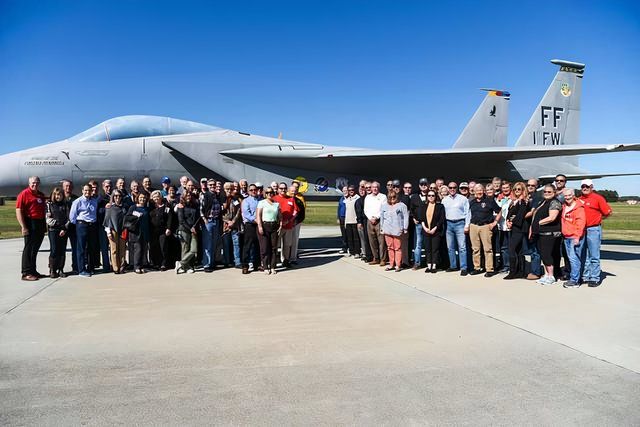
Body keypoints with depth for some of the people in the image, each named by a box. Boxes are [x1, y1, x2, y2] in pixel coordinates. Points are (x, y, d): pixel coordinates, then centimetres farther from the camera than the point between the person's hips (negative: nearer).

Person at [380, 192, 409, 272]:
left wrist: (405, 228, -4)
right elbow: (382, 218, 20)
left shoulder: (402, 206, 3)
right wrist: (381, 228, 16)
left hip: (397, 230, -4)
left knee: (398, 248, -3)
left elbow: (405, 217, 0)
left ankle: (398, 265, 2)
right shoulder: (384, 206, 17)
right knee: (390, 248, 7)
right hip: (387, 230, 4)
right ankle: (391, 264, 15)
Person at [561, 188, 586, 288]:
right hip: (566, 237, 8)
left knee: (574, 258, -10)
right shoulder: (564, 207, 14)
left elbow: (580, 223, -14)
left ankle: (574, 280, -8)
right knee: (571, 258, 13)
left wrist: (577, 236, -18)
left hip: (575, 237, -8)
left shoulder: (579, 207, -9)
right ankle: (573, 277, 21)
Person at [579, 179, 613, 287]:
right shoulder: (579, 199, 12)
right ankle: (585, 277, 20)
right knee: (584, 256, 12)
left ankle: (595, 279, 1)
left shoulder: (598, 198, -3)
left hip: (593, 230, -6)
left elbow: (608, 212, -3)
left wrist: (597, 219, 3)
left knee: (594, 256, -4)